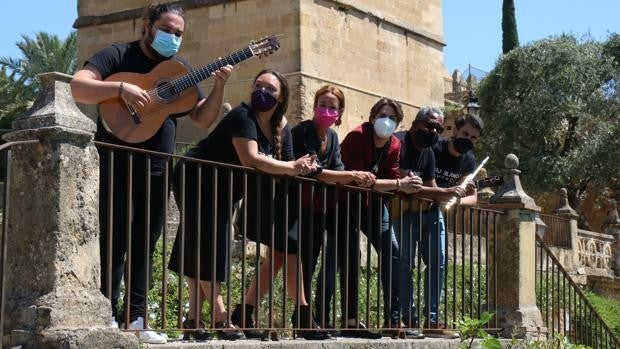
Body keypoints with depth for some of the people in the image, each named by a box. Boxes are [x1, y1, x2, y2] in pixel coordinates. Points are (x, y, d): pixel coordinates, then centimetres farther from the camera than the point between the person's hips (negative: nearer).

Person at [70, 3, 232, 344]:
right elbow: (78, 87, -16)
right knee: (115, 240, -9)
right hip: (116, 164, -6)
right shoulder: (118, 55, -4)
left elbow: (202, 119, 9)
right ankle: (106, 317, -7)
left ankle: (135, 319, 9)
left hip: (156, 168, 6)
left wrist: (218, 88, -8)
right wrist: (121, 88, -29)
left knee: (144, 245, 6)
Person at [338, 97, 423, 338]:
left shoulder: (394, 146, -2)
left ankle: (393, 318, -1)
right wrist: (399, 184, -35)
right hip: (347, 201, -6)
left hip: (373, 201, 7)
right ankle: (350, 321, -4)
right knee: (351, 255, -8)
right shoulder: (357, 137, -23)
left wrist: (407, 185, -28)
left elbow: (391, 179, -4)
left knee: (392, 251, -3)